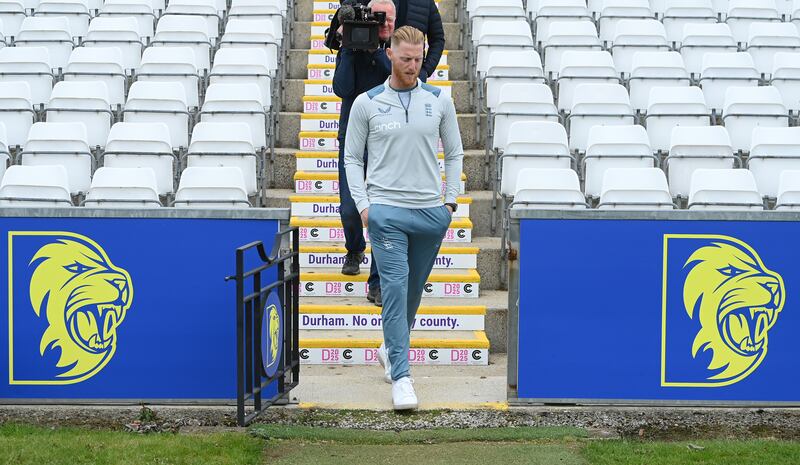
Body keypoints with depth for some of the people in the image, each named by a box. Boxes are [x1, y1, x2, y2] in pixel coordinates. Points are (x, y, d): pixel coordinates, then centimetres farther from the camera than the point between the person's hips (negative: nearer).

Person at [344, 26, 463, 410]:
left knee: (413, 290, 14)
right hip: (386, 211, -3)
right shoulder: (367, 103, 0)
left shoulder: (439, 101, 6)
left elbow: (454, 153, 13)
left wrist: (450, 201, 5)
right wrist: (363, 205, -4)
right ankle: (401, 376, -10)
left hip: (431, 212, 3)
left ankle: (391, 349, 38)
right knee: (395, 288, -11)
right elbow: (352, 158, 5)